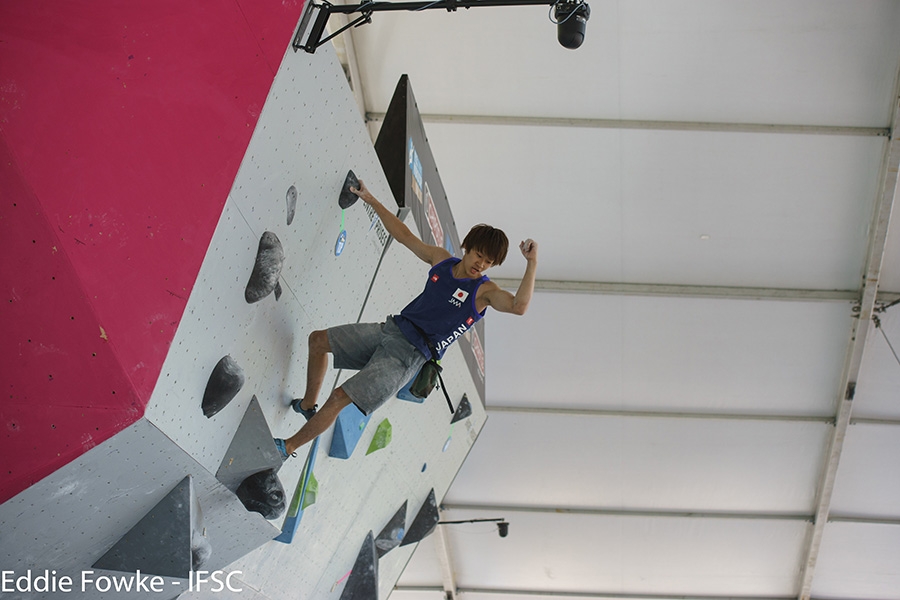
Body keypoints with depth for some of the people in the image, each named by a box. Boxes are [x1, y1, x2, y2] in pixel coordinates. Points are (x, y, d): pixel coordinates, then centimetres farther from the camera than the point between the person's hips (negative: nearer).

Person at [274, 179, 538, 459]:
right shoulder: (441, 260, 4)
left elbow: (519, 305, -32)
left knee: (339, 397, -14)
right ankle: (308, 405, 31)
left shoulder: (484, 290, -12)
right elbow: (404, 235, 14)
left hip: (409, 355, -7)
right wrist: (371, 201, 15)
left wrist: (532, 263, -39)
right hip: (390, 329, 7)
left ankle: (288, 447, 6)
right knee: (318, 340, 13)